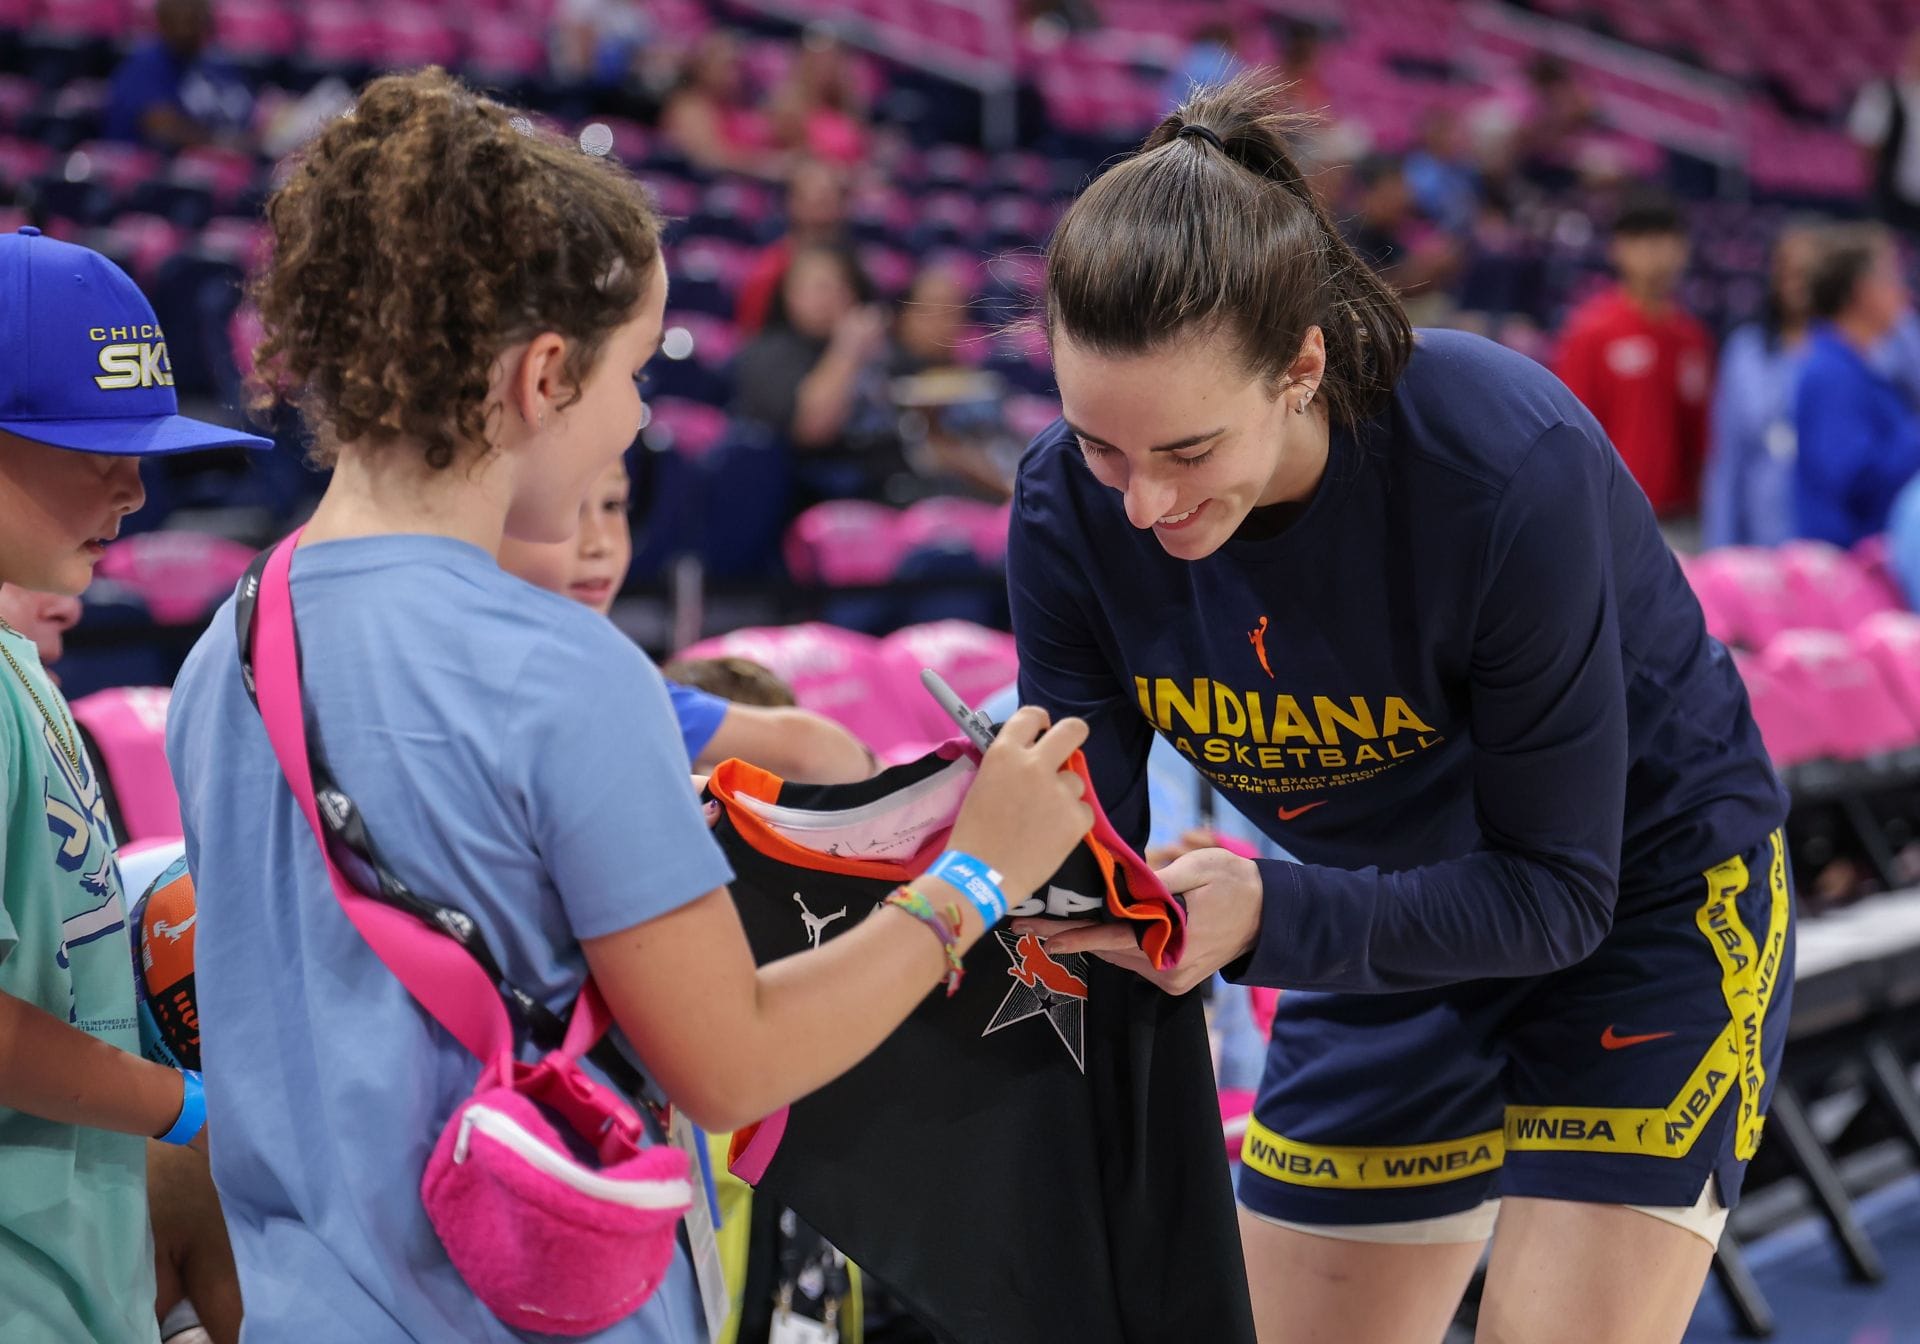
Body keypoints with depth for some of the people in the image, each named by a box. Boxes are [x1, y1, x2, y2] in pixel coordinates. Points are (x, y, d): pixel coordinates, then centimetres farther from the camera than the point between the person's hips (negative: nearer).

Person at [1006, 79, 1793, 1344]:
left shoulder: (1508, 465, -34)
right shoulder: (1072, 505, -21)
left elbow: (1558, 890, -28)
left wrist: (1269, 916, -42)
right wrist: (1031, 890, -39)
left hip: (1643, 895, -5)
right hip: (1394, 916, 5)